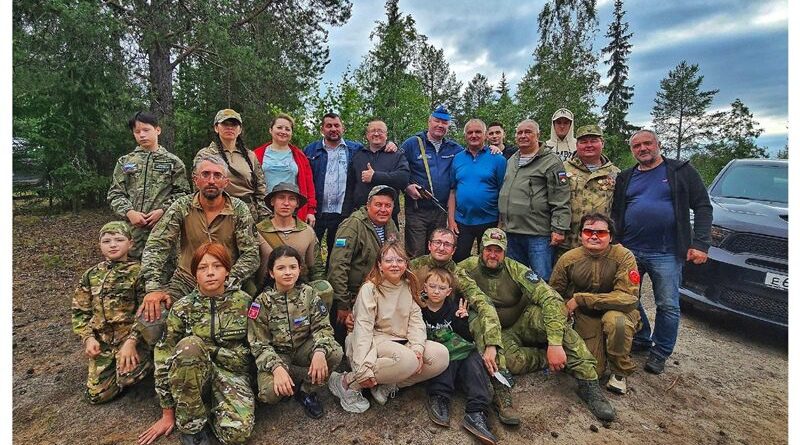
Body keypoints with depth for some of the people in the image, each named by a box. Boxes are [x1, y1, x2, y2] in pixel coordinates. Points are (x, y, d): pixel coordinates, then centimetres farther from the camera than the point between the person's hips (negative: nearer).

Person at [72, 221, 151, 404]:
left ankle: (147, 360, 6)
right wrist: (88, 338, -5)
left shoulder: (138, 271, -9)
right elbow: (80, 310, 9)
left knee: (127, 376, -27)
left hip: (131, 336, -5)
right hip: (102, 341, 5)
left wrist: (131, 341, -22)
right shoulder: (91, 275, 7)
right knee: (96, 394, 3)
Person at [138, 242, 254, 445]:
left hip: (233, 373, 0)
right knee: (189, 345, -34)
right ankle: (192, 426, -14)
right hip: (194, 374, 1)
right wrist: (167, 413, -5)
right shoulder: (182, 308, -7)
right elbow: (164, 358, -5)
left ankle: (210, 408, 6)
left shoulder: (244, 301, -6)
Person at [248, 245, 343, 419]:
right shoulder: (262, 302, -12)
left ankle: (307, 391, 0)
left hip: (304, 348, 2)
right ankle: (310, 376, 1)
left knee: (335, 353, -27)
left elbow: (322, 326, -10)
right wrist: (276, 367, -29)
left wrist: (320, 351, -31)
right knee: (270, 392, -29)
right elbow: (258, 343, -12)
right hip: (275, 354, -1)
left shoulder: (308, 293, -8)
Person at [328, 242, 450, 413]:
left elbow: (416, 320, 0)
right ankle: (347, 382, -17)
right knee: (407, 360, -35)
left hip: (402, 343, 6)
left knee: (441, 355, -15)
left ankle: (388, 386, -8)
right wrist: (364, 368, -28)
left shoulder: (409, 287, 6)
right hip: (376, 340, -6)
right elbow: (363, 327, -19)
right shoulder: (370, 289, -11)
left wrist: (418, 348, -18)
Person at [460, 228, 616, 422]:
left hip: (523, 323, 0)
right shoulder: (469, 268, -11)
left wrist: (555, 343, -36)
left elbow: (551, 298, -24)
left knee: (540, 312, -34)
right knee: (513, 361, -34)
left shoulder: (515, 269, -15)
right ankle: (566, 360, -9)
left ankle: (589, 383, -27)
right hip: (499, 333, 0)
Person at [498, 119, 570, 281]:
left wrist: (559, 229, -17)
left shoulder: (551, 161, -5)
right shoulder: (511, 161, 17)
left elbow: (560, 201, -11)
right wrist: (502, 221, 21)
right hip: (511, 232, 7)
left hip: (538, 233, -7)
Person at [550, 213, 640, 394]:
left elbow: (629, 296, -26)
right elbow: (553, 294, -1)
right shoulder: (568, 259, -11)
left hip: (618, 311, -1)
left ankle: (620, 372, -7)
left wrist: (580, 298, -27)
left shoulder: (623, 256, -18)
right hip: (586, 317, 2)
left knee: (615, 320, -37)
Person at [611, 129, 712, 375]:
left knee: (668, 305, 4)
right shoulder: (625, 178, 12)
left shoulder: (681, 171, 3)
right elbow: (615, 214, 14)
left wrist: (700, 244, -11)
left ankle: (661, 351, 21)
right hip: (629, 250, 4)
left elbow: (703, 207, -1)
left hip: (666, 253, -3)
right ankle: (641, 339, 30)